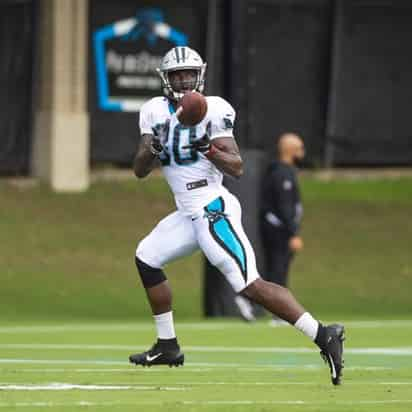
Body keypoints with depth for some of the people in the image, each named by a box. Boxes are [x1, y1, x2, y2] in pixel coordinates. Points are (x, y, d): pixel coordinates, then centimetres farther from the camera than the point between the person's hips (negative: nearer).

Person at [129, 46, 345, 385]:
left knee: (251, 285, -18)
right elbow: (140, 171, 8)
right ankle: (168, 347, 22)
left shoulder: (212, 110, -9)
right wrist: (152, 150, -12)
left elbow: (237, 168, -12)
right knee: (146, 258, 13)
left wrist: (209, 149, -27)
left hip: (213, 210, -8)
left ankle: (323, 336, -23)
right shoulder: (156, 111, 10)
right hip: (189, 214, 8)